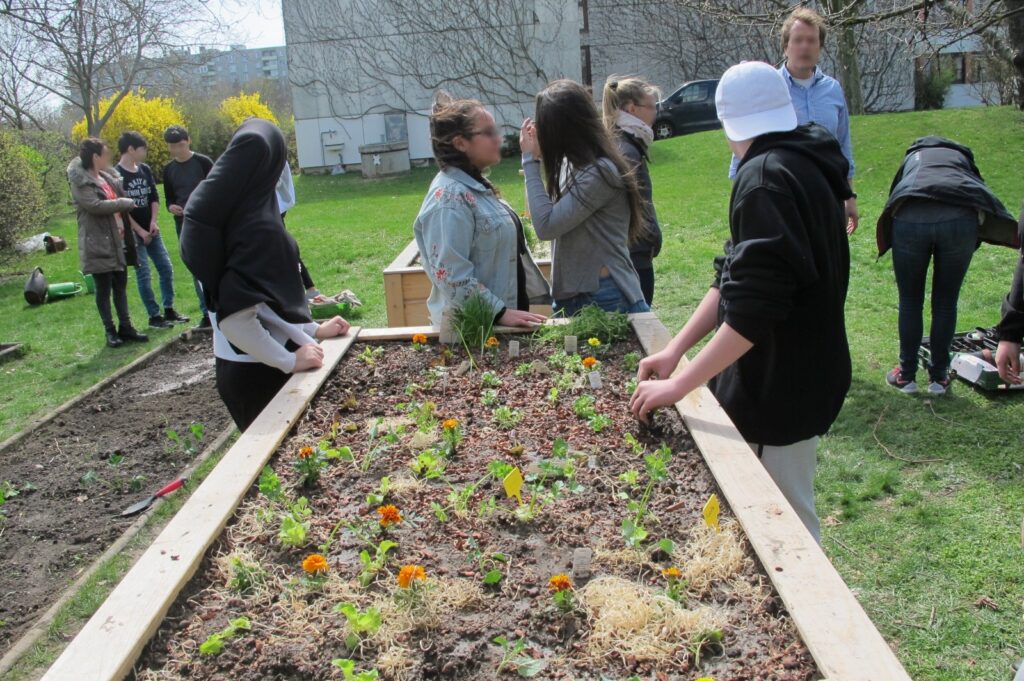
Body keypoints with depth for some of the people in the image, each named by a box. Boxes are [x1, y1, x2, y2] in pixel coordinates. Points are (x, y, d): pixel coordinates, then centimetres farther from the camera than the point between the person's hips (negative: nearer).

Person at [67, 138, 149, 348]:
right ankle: (110, 331, 9)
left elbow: (121, 196, 25)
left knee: (120, 286, 11)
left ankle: (125, 327, 19)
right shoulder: (80, 182, -11)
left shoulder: (107, 177, 13)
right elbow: (95, 205, -23)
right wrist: (126, 203, -14)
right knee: (104, 289, 1)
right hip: (98, 244, -7)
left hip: (118, 241, 7)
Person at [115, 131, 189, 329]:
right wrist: (139, 230, -13)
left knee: (166, 268, 6)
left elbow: (154, 197, 9)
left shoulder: (145, 169, 7)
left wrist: (153, 221, -6)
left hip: (151, 229, 6)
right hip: (133, 232, -6)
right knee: (144, 275, -3)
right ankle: (154, 316, 4)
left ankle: (169, 310, 17)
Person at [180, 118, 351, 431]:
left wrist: (313, 330, 14)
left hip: (240, 368, 8)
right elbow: (234, 318, -29)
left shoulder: (225, 214, 2)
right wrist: (290, 361, -19)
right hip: (260, 373, -8)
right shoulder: (260, 227, -23)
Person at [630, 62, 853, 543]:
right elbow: (736, 277, 8)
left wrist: (679, 384, -24)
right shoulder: (805, 165, 10)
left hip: (781, 389, -10)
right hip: (801, 375, 10)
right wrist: (676, 349, 3)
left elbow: (751, 310, -29)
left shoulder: (766, 179, -21)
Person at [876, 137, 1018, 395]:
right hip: (960, 218, 0)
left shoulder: (912, 157, 37)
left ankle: (907, 375, 23)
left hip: (910, 218, 0)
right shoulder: (962, 157, 36)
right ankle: (938, 376, 24)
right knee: (946, 302, 14)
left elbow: (894, 196, 33)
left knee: (910, 302, 14)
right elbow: (982, 194, 25)